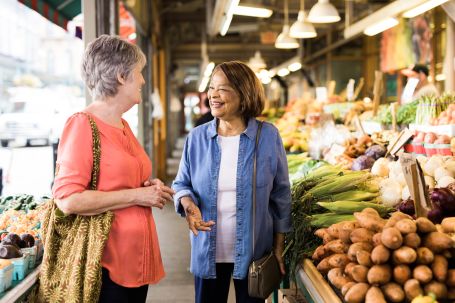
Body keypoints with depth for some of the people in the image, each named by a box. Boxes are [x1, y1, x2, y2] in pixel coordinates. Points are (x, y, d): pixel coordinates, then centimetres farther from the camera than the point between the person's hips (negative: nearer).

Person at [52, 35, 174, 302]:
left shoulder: (123, 126, 11)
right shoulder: (82, 125, -13)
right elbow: (68, 200, -22)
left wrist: (151, 189, 5)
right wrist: (137, 195, -17)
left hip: (137, 257, 8)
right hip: (105, 263, -8)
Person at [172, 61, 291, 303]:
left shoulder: (268, 136, -6)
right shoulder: (197, 137, -1)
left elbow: (280, 194, -1)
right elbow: (181, 183, 7)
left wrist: (279, 246, 0)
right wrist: (187, 202, -17)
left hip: (253, 251, -1)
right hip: (207, 250, 2)